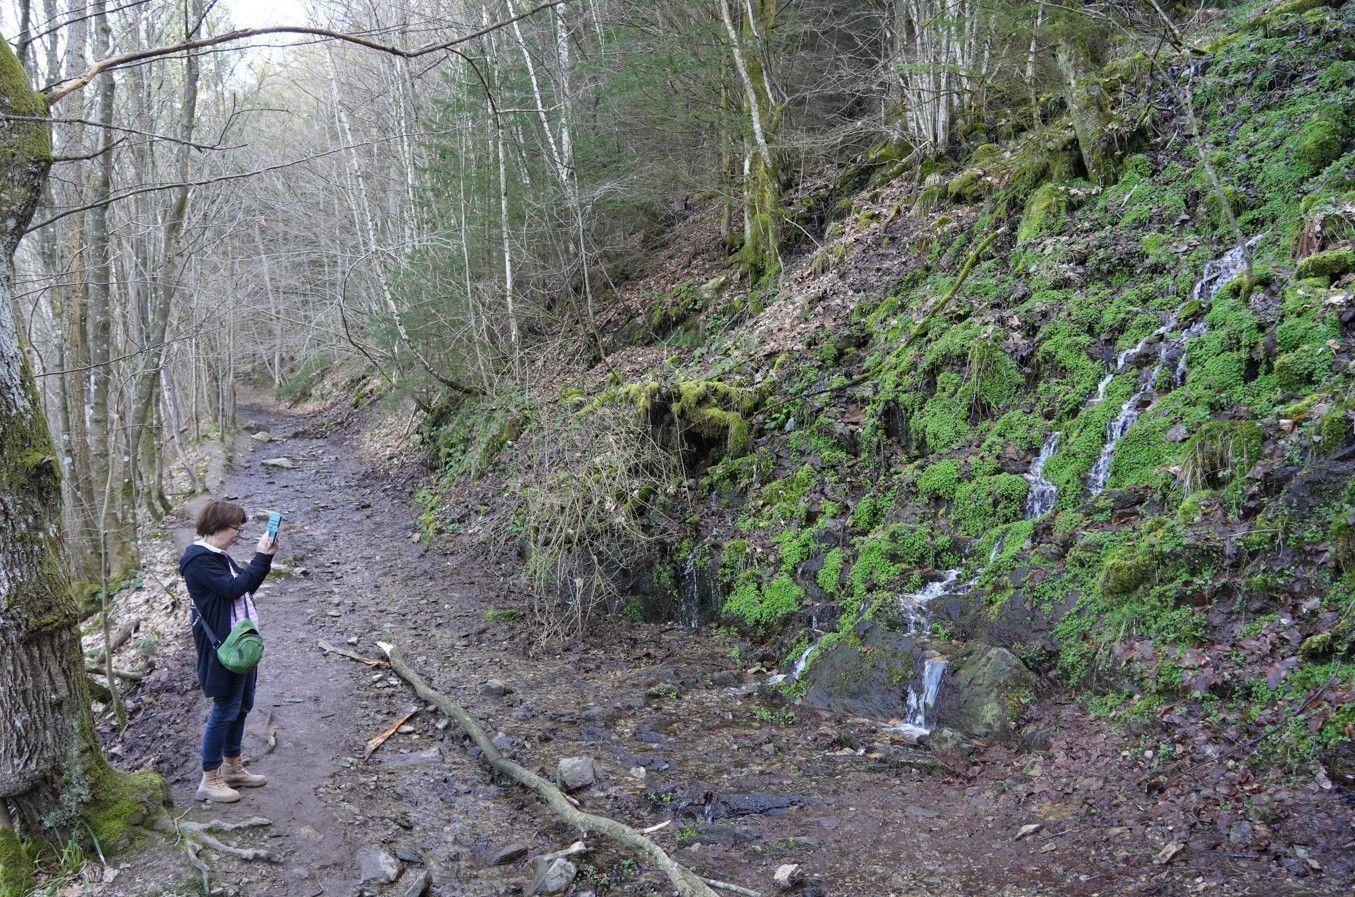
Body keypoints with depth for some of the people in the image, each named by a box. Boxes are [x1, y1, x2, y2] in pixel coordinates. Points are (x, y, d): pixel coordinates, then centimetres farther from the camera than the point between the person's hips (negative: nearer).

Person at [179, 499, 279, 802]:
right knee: (225, 709, -2)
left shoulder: (217, 555, 12)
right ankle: (209, 780, 9)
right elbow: (233, 589, -24)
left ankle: (232, 768, 30)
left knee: (242, 705, 17)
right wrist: (261, 558, -18)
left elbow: (246, 586, 15)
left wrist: (265, 557, 3)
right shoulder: (198, 559, -17)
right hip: (222, 645, -10)